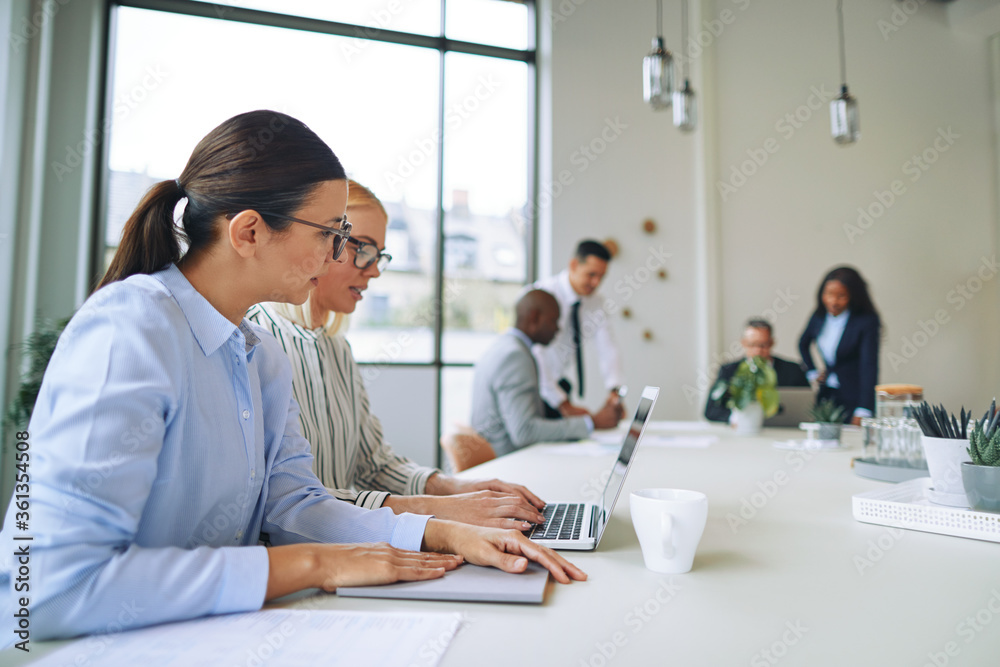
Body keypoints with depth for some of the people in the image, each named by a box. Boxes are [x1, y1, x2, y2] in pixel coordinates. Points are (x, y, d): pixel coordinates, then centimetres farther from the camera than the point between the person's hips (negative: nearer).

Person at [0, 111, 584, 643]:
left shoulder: (264, 357, 4)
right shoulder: (129, 331, -21)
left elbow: (292, 504, -1)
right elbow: (57, 589, -28)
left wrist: (448, 533, -13)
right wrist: (314, 565, -25)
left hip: (203, 638, 6)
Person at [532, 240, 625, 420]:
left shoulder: (594, 302, 0)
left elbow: (608, 349, -2)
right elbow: (534, 355, -26)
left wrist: (615, 391, -21)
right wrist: (563, 404, -28)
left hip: (559, 384, 6)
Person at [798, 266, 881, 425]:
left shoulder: (867, 322, -13)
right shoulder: (819, 316, 3)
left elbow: (869, 366, -21)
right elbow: (803, 343, 24)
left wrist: (862, 412, -28)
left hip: (855, 399, -5)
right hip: (826, 395, 5)